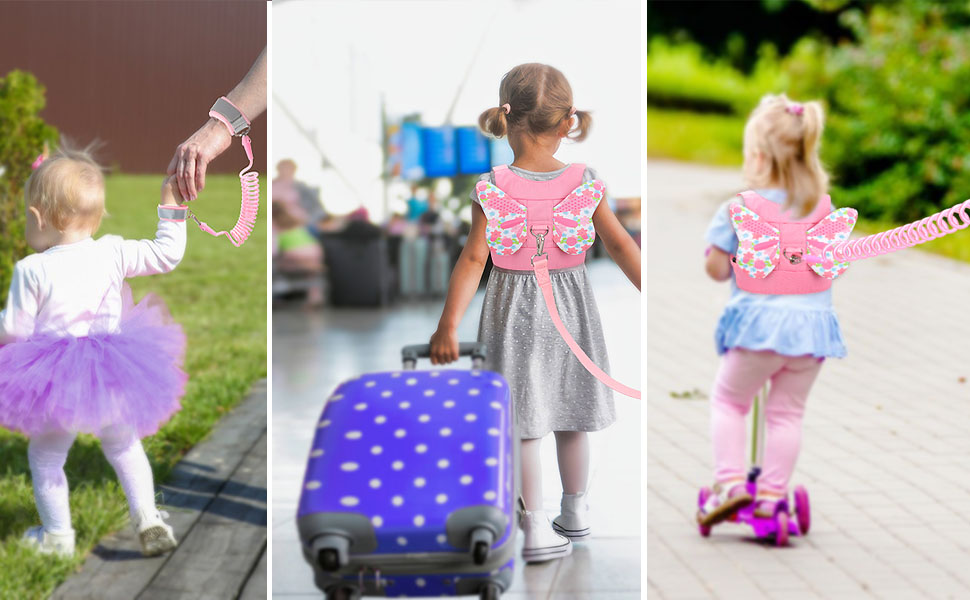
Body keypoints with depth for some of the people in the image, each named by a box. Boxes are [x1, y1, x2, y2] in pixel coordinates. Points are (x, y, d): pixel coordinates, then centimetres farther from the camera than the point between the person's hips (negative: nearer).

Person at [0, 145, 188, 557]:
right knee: (124, 446, 24)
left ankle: (57, 535, 22)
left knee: (45, 457, 15)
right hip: (111, 380, 4)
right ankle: (147, 517, 17)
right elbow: (166, 255, 5)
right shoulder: (112, 254, -4)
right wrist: (172, 211, 17)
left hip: (58, 384, -4)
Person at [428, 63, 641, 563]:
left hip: (515, 313, -3)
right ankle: (575, 513, 31)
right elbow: (620, 244, -8)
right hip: (571, 305, 3)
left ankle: (537, 528, 2)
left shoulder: (494, 187, -15)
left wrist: (448, 325, -14)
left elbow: (474, 258, -17)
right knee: (571, 418, 16)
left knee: (523, 424, 4)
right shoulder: (583, 181, -9)